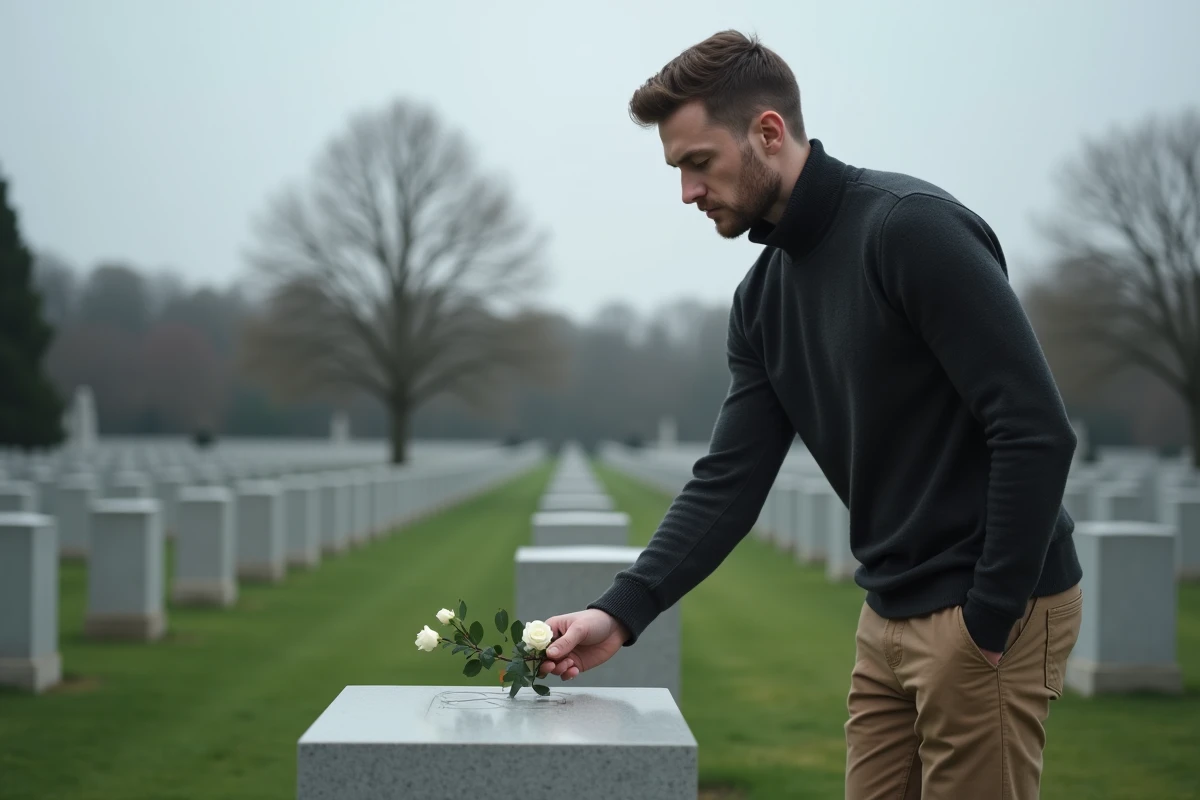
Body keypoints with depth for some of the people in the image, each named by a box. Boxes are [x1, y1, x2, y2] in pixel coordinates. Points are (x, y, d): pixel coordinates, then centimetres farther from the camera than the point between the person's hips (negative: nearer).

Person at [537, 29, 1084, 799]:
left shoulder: (911, 228, -19)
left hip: (994, 613, -8)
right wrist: (621, 612, -6)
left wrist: (990, 620, -18)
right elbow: (730, 480, 5)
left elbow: (1037, 431, -22)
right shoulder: (764, 297, 8)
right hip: (892, 616, 8)